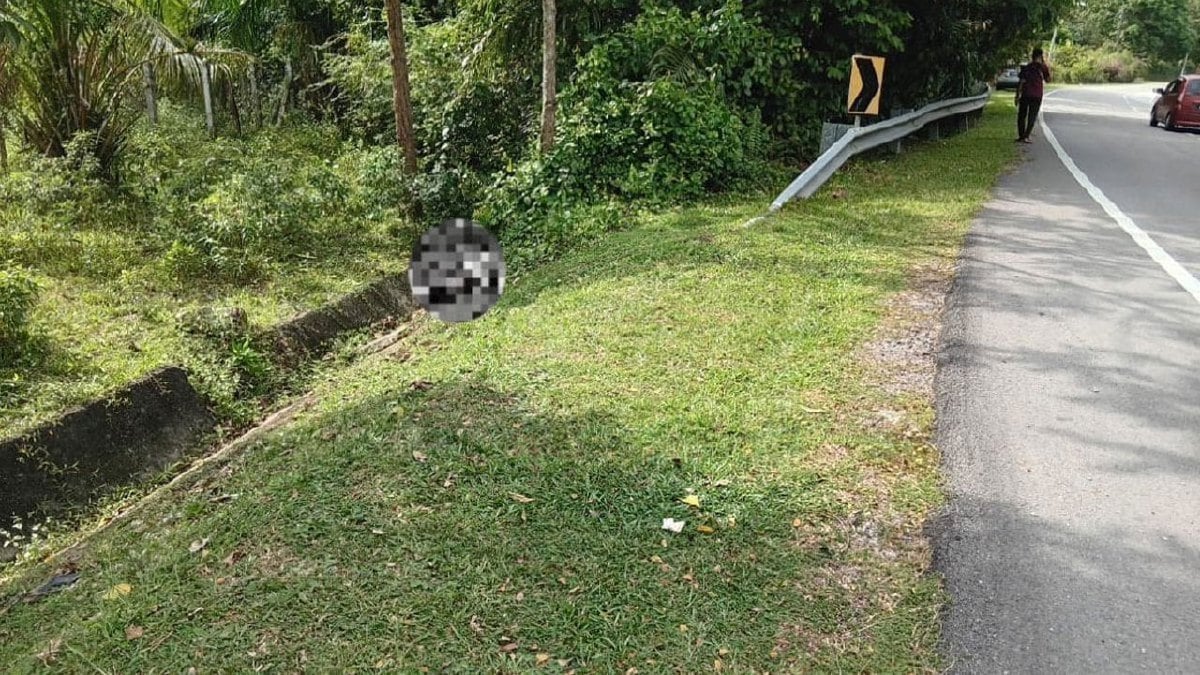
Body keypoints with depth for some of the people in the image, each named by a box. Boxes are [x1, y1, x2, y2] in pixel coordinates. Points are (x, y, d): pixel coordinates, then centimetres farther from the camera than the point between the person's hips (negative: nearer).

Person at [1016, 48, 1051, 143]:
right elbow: (1048, 80, 13)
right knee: (1032, 117, 3)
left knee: (1021, 115, 10)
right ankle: (1026, 136, -7)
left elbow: (1020, 82, 0)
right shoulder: (1043, 67, 0)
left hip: (1025, 95, 1)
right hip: (1037, 96, -1)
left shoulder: (1026, 67, 4)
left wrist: (1017, 95, 4)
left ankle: (1021, 136, 9)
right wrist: (1045, 64, 14)